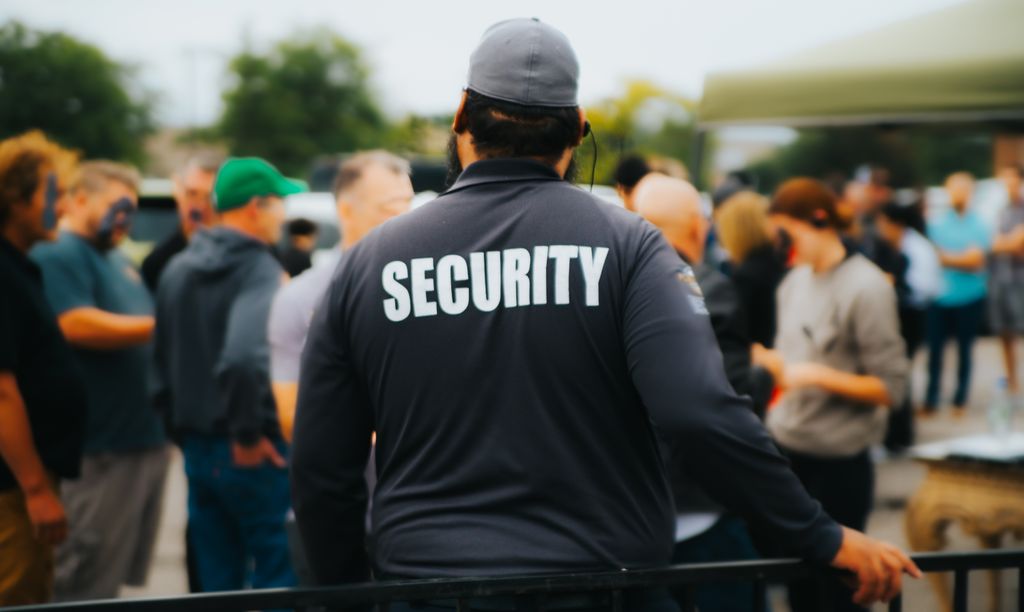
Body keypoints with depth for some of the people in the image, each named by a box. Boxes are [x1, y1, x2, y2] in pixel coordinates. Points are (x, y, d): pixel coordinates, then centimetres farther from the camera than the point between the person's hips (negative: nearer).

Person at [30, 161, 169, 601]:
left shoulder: (117, 259, 22)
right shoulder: (59, 255, -9)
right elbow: (77, 325, -23)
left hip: (144, 438, 10)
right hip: (101, 448, -10)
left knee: (125, 573, 15)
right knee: (85, 582, -8)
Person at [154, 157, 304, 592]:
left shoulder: (178, 270, 11)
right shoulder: (260, 271, -15)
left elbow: (163, 363, 18)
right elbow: (244, 357, -31)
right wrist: (248, 435, -19)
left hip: (198, 451, 8)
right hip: (254, 454, -8)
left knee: (218, 581, 14)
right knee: (278, 581, 1)